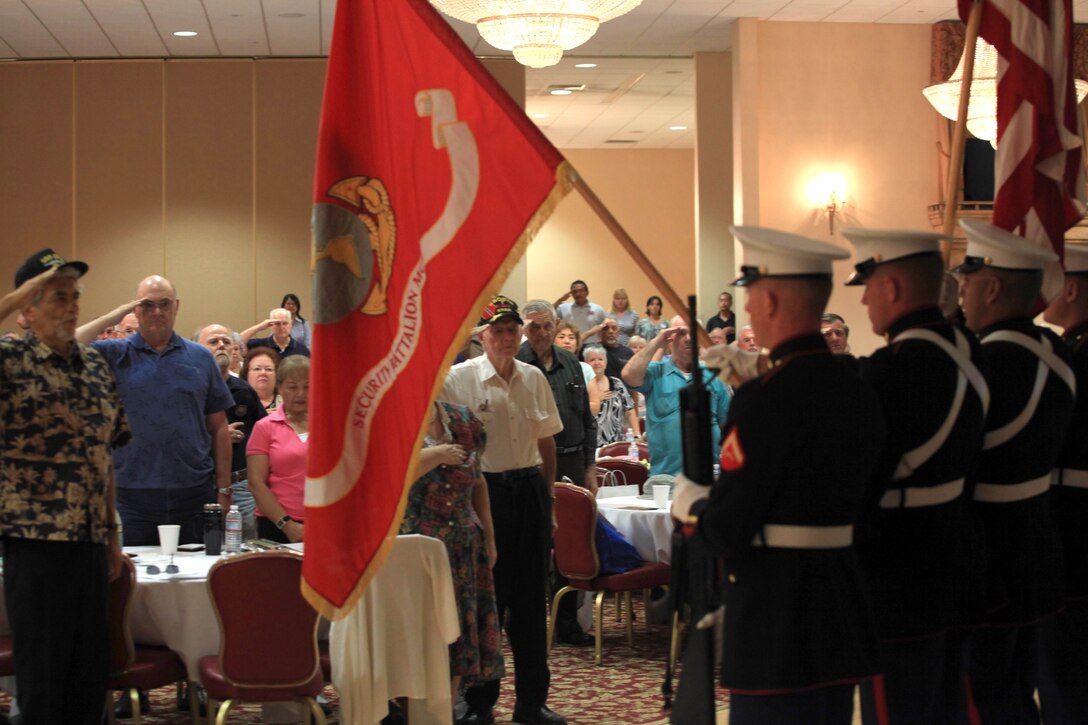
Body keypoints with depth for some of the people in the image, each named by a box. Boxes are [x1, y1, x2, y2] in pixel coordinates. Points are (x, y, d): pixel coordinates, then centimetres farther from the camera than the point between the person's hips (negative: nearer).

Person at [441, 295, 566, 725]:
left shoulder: (534, 378, 7)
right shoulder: (459, 379, -6)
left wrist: (548, 496, 15)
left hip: (530, 488, 4)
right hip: (484, 490, -4)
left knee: (531, 596, 7)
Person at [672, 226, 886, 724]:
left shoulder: (765, 399, -19)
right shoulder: (857, 392, 6)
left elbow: (727, 531, -20)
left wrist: (687, 504, 1)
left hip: (775, 629, -8)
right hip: (844, 622, 8)